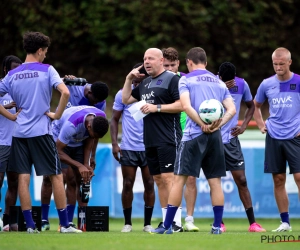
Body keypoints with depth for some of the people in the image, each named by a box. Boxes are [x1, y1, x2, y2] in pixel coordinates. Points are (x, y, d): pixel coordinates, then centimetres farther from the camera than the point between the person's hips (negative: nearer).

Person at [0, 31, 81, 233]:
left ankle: (30, 225, 1)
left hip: (19, 132, 4)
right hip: (41, 131, -3)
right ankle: (65, 224, 2)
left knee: (23, 178, 3)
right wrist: (57, 115, -5)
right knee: (56, 177, 3)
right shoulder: (47, 70, -4)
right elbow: (65, 92, -17)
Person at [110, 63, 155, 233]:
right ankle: (127, 223, 11)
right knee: (128, 185, 1)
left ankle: (148, 223, 10)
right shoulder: (122, 94, 0)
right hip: (128, 148, 0)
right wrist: (114, 143, -4)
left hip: (149, 148, 0)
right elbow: (115, 119, 5)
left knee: (149, 184, 2)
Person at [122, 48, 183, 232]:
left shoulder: (172, 79, -7)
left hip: (168, 139, -9)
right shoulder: (145, 83, 19)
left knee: (169, 178, -13)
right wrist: (129, 79, 15)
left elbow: (181, 105, -15)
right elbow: (126, 99, 27)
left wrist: (157, 108, -16)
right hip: (150, 140, 9)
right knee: (158, 180, 9)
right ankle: (166, 221, 12)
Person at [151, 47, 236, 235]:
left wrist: (203, 125, -12)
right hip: (215, 136, 4)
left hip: (194, 135, -4)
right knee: (215, 181, 7)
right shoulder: (219, 82, 15)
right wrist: (217, 125, -4)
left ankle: (167, 225, -1)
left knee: (179, 179, -1)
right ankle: (217, 226, 5)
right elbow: (232, 110, 6)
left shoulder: (186, 80, 2)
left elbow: (186, 105, -14)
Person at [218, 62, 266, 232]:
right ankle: (220, 223, 8)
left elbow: (251, 105, 15)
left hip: (231, 140, 2)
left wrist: (244, 126, 3)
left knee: (241, 180, 0)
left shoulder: (241, 84, -1)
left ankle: (253, 223, 3)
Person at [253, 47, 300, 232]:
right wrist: (261, 125, 10)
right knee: (278, 180, 4)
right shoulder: (267, 84, 6)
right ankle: (285, 222, 12)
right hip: (273, 138, 3)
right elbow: (256, 106, 24)